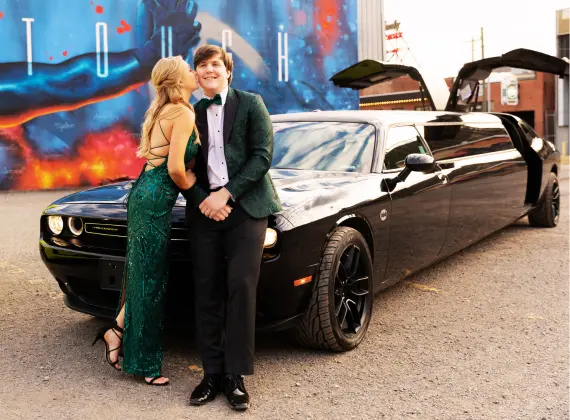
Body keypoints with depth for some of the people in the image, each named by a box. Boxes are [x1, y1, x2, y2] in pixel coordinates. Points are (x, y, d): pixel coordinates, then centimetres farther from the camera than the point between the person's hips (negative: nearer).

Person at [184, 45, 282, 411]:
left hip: (245, 207, -3)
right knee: (207, 293, 2)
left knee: (241, 288, -7)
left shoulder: (251, 104, 5)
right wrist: (203, 200, -8)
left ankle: (236, 375, 2)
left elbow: (262, 156, -5)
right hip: (204, 211, 3)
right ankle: (213, 374, 11)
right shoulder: (192, 114, 15)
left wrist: (226, 194, -12)